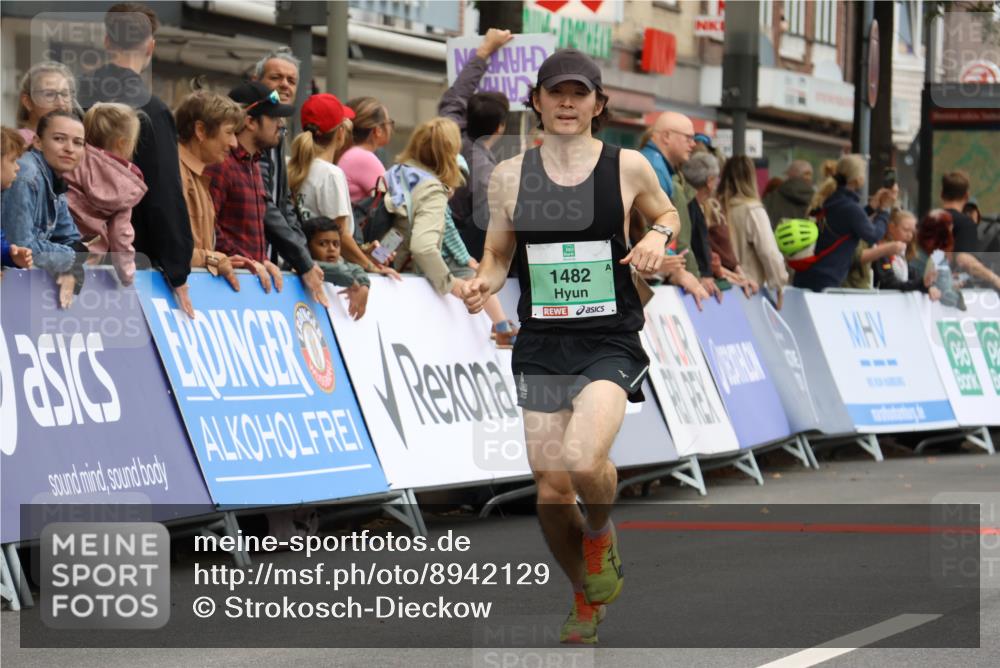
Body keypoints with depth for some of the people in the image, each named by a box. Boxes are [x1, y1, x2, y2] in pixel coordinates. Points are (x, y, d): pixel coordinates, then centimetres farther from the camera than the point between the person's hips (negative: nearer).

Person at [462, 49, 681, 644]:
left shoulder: (628, 167, -1)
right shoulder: (511, 176, 4)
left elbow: (668, 216, 17)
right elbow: (497, 256, 14)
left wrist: (659, 235, -6)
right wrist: (483, 284, -8)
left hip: (610, 343, -3)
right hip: (541, 345, 3)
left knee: (583, 462, -28)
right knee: (551, 491, 2)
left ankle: (601, 532, 8)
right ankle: (587, 599, 28)